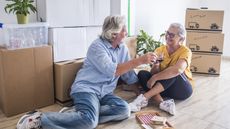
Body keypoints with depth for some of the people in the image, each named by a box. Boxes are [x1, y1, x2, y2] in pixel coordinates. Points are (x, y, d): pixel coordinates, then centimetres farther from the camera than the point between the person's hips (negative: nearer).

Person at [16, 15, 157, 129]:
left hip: (104, 93, 7)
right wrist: (139, 60, -21)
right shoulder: (97, 46, -11)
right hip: (86, 88, -6)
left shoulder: (123, 49, 9)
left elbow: (129, 77, 11)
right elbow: (112, 71, -23)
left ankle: (79, 114, -16)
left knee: (124, 110, -22)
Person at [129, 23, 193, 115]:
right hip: (164, 89, 4)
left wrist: (154, 78, -31)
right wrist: (156, 64, -27)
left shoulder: (185, 51, -13)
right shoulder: (160, 50, 1)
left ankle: (144, 98, -36)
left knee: (174, 72, -34)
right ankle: (162, 103, -36)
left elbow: (178, 69, -35)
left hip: (182, 89, -4)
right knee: (142, 74, -18)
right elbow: (153, 73, -5)